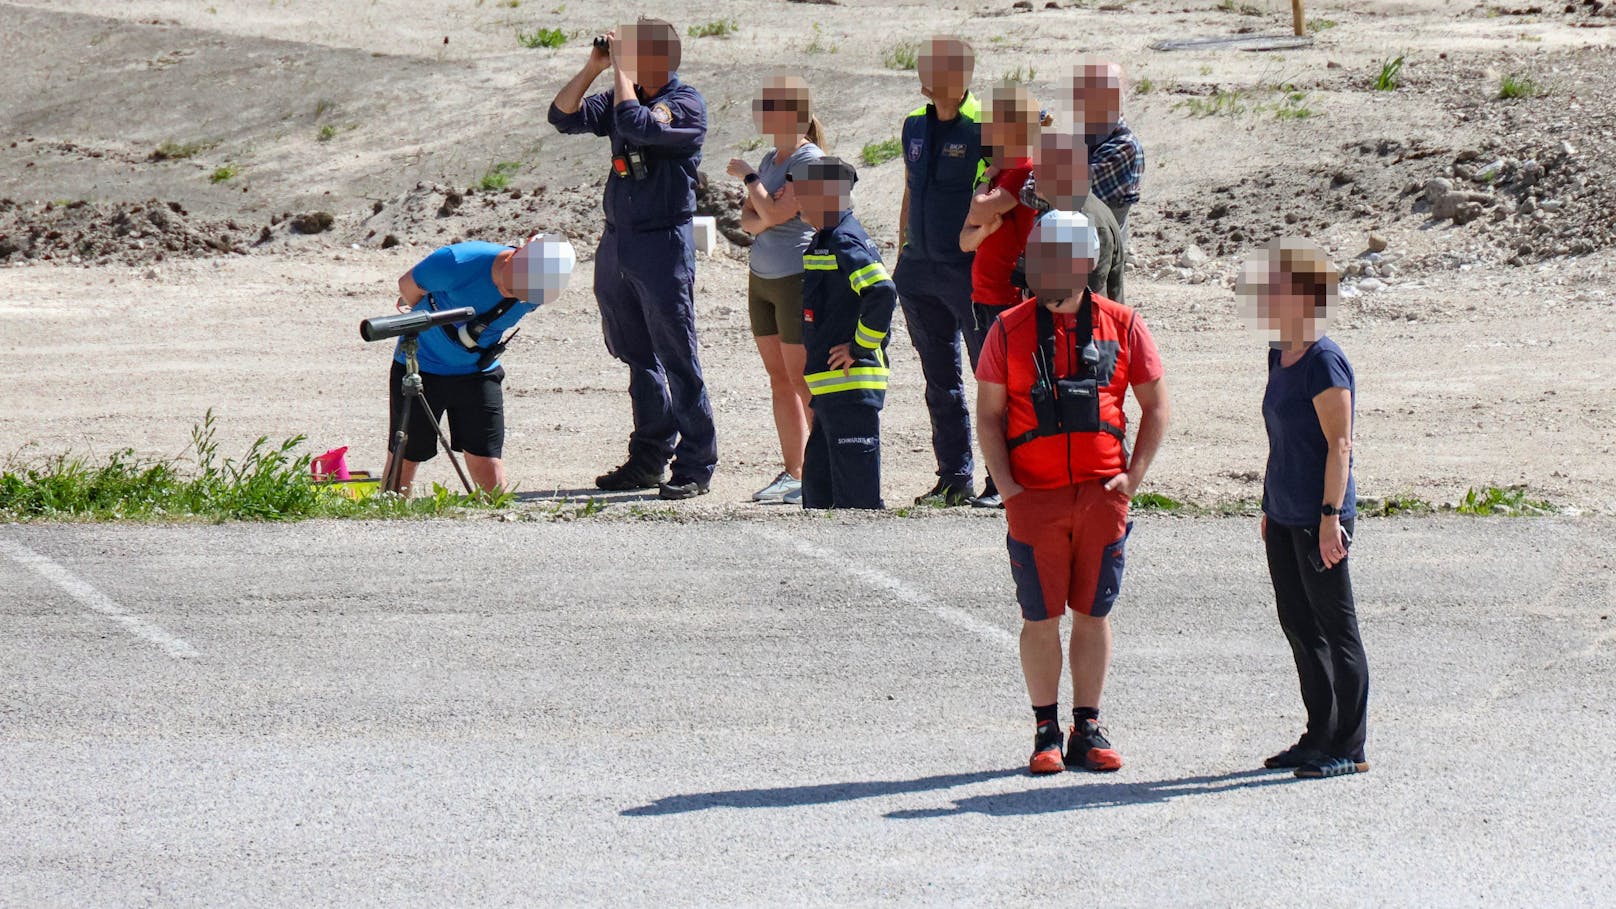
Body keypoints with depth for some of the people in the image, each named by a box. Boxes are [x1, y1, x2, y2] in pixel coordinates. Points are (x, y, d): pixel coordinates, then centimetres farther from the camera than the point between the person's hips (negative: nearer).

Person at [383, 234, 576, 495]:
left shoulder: (539, 291, -18)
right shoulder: (457, 264, -31)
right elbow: (408, 285, -9)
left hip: (479, 373, 2)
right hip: (420, 368, -2)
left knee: (490, 478, -7)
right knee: (402, 464, 5)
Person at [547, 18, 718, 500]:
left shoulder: (686, 104, -9)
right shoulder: (623, 96, 13)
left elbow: (635, 124, -25)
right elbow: (564, 116, 8)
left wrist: (621, 68, -15)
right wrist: (594, 67, -1)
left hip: (663, 246, -8)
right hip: (617, 244, 8)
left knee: (678, 361, -5)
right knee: (638, 357, 12)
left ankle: (694, 467, -3)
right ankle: (649, 459, 19)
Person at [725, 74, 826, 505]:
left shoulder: (810, 161, -12)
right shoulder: (770, 160, 14)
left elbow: (774, 214, -19)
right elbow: (748, 218, 12)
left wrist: (748, 177, -5)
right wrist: (760, 219, -10)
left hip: (797, 279, -9)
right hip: (762, 278, 9)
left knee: (804, 382, -7)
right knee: (779, 380, 8)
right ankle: (793, 473, 11)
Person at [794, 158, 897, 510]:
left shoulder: (844, 242, -16)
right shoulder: (826, 240, 15)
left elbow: (883, 293, -29)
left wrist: (860, 348, -20)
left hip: (850, 385, -11)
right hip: (832, 387, 11)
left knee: (856, 494, -7)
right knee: (818, 484, 18)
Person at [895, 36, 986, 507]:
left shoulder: (984, 127, -9)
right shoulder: (916, 125, 11)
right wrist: (902, 260, 17)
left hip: (969, 269, -7)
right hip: (920, 269, 7)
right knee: (940, 379, 10)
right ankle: (955, 478, 16)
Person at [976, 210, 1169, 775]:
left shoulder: (1121, 326, 3)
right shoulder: (1010, 330, 2)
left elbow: (1155, 405, 9)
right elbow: (988, 414, 3)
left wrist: (1134, 475, -1)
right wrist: (1006, 486, -7)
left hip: (1102, 495, 1)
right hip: (1035, 496, -1)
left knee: (1093, 612, 6)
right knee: (1041, 617, 2)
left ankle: (1087, 731, 13)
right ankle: (1046, 733, 10)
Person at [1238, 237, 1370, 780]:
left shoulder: (1325, 363, -16)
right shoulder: (1280, 356, 12)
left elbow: (1339, 444, -18)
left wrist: (1330, 516, -21)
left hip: (1319, 519, -9)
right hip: (1285, 516, 9)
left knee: (1335, 627, -2)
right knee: (1298, 624, 13)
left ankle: (1349, 746, 4)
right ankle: (1320, 736, 22)